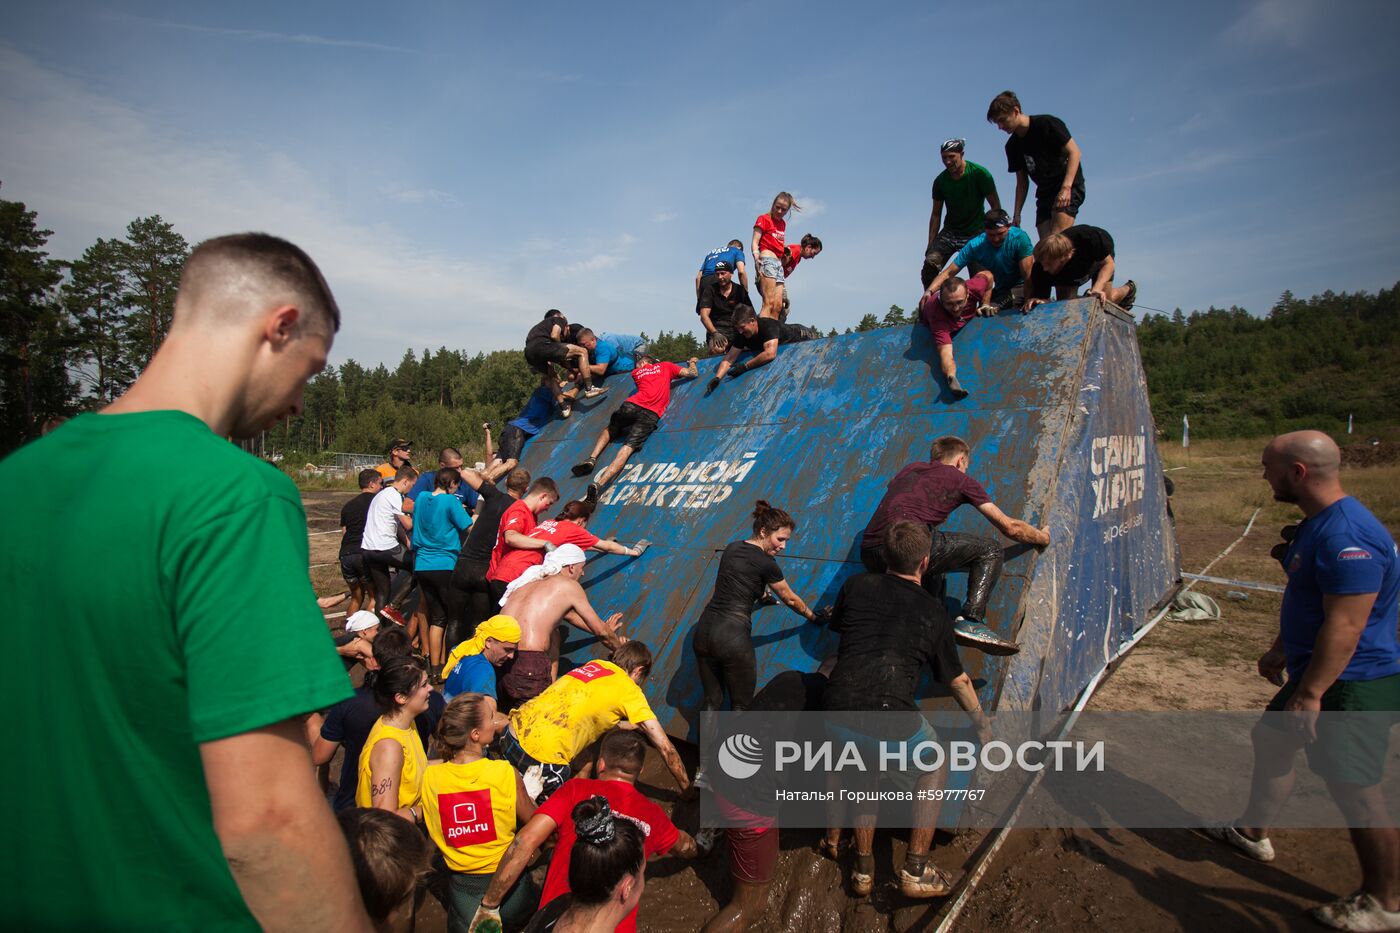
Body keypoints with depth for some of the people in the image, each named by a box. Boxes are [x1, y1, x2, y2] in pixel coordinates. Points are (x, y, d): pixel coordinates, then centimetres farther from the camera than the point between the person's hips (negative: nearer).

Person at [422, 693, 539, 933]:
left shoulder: (430, 775, -9)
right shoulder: (505, 772, -17)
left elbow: (433, 839, 5)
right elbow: (533, 822, -2)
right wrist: (529, 792, 14)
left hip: (462, 889, 2)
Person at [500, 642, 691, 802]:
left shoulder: (596, 664, 18)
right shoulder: (630, 691, 0)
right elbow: (665, 747, 2)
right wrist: (687, 789, 15)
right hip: (543, 755, -7)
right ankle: (532, 789, -8)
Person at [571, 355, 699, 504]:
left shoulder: (636, 372, 23)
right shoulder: (666, 366, 22)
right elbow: (692, 373, 23)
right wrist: (692, 362, 45)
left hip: (631, 406, 2)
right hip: (650, 415, -1)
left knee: (609, 430, 29)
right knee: (628, 448, -14)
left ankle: (592, 459, 5)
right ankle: (598, 485, -33)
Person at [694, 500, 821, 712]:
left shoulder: (731, 549, 13)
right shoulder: (766, 564, -7)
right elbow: (790, 599, 8)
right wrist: (813, 617, 25)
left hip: (704, 630, 7)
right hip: (733, 636, -7)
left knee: (712, 701, 15)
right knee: (740, 706, 7)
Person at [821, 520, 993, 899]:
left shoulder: (856, 586, 11)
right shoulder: (934, 611, 10)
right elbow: (957, 680, 22)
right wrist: (981, 723, 38)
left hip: (836, 715, 3)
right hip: (891, 718, -2)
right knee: (933, 767, 28)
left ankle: (863, 870, 36)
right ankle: (916, 872, 27)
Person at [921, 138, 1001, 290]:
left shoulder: (980, 173, -12)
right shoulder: (940, 181, -2)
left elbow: (996, 206, -7)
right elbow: (936, 214, 4)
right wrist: (931, 245, 0)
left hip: (975, 233, -2)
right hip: (950, 231, 2)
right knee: (930, 264, -23)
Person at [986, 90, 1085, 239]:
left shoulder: (1046, 124, -10)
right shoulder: (1013, 146, 7)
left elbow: (1074, 152, -12)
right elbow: (1022, 182, 12)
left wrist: (1066, 187, -24)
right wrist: (1016, 214, 4)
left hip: (1069, 187, -6)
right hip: (1045, 193, 6)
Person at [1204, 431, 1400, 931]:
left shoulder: (1347, 535, -28)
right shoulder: (1318, 523, 7)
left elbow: (1345, 626, -29)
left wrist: (1310, 693, -26)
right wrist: (1280, 649, 24)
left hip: (1353, 685, -11)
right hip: (1320, 675, 11)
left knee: (1354, 788, -2)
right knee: (1270, 739, 21)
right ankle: (1251, 832, 39)